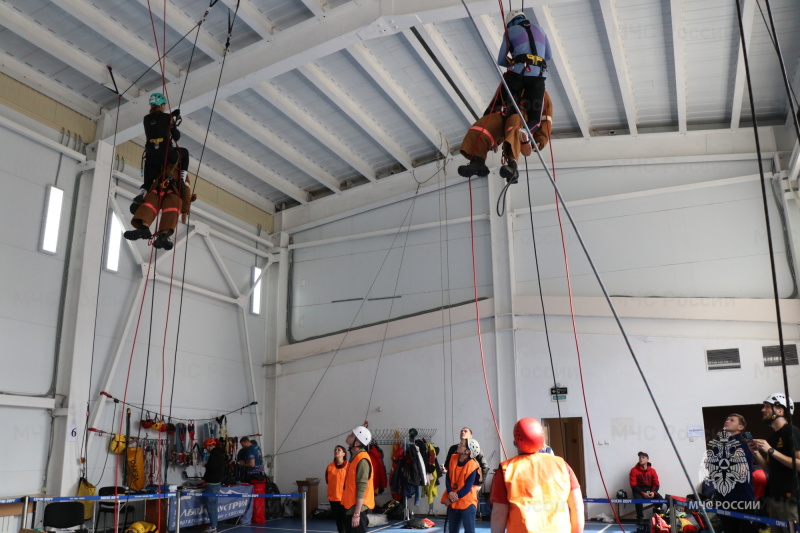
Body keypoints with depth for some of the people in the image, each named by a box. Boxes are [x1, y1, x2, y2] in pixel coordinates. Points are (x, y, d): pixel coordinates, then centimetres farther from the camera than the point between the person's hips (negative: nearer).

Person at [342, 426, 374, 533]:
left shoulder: (362, 459, -19)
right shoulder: (355, 457, 11)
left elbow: (361, 489, -21)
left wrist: (356, 513, -21)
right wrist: (352, 511, 19)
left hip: (357, 508, -10)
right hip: (350, 507, 10)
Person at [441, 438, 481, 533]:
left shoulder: (472, 465, -17)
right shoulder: (453, 458, -1)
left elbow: (467, 487, -16)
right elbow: (448, 478, 2)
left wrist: (451, 500, -14)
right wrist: (450, 493, -16)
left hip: (467, 503, -6)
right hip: (452, 502, 6)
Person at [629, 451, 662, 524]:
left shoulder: (652, 470, 6)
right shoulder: (634, 470, -3)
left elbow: (656, 484, 4)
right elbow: (633, 485, -7)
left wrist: (653, 492, -17)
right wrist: (642, 493, -20)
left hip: (649, 490, 3)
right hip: (638, 490, -3)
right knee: (638, 499, -35)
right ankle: (640, 518, -16)